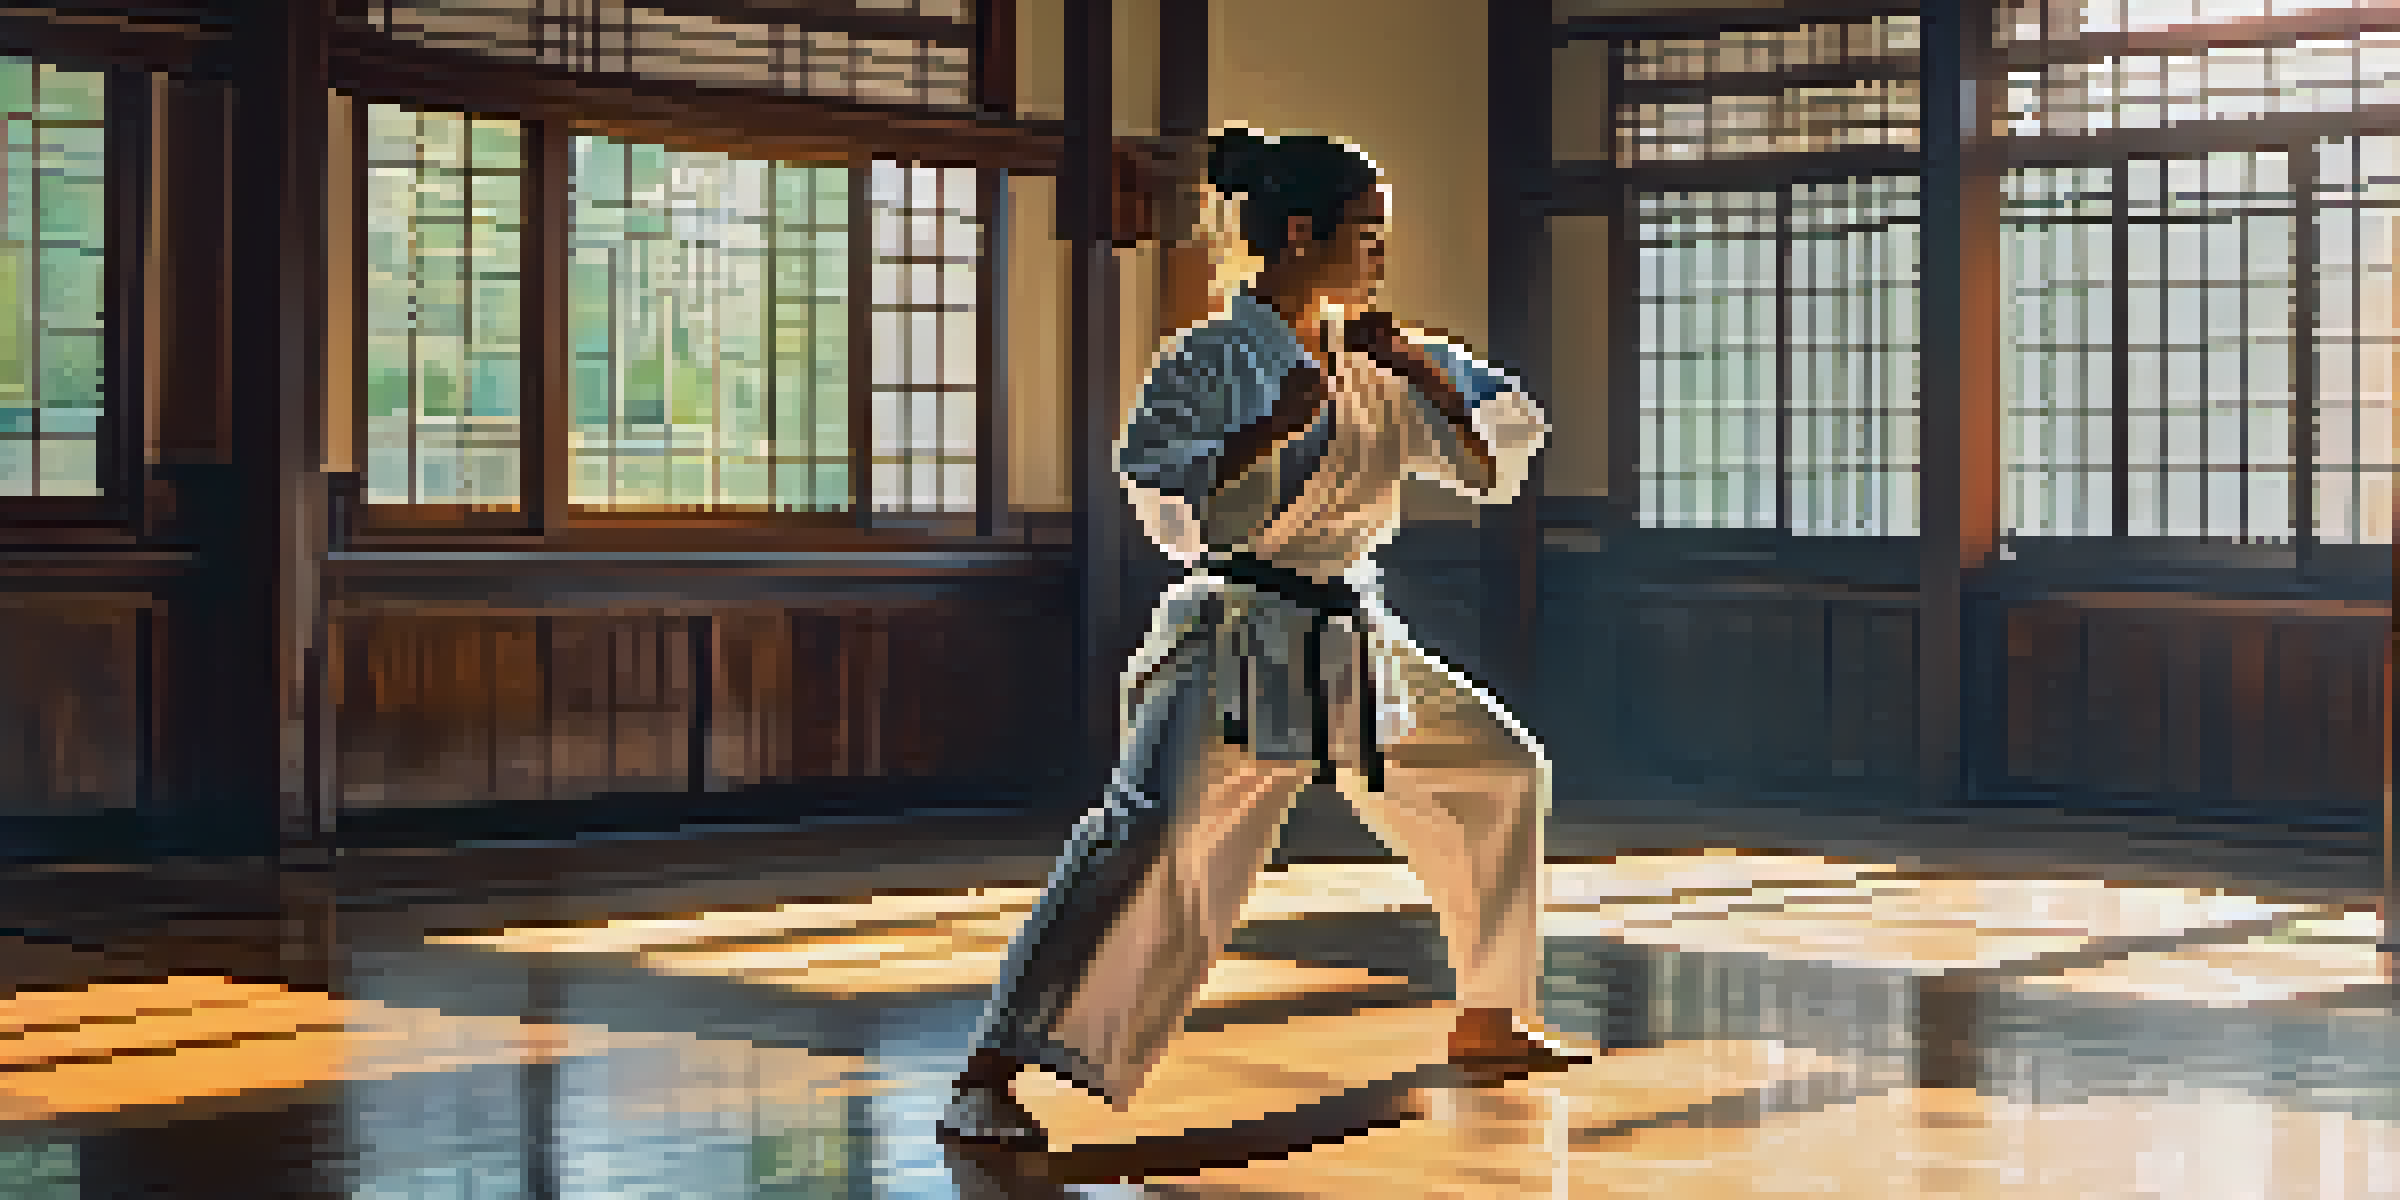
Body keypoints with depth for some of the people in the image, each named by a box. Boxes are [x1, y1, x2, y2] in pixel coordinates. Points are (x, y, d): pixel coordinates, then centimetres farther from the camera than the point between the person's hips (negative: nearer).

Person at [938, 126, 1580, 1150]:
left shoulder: (1375, 360, 10)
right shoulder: (1215, 361, -10)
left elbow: (1489, 469, 9)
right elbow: (1168, 508, -18)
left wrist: (1420, 372, -5)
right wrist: (1273, 428, -25)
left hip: (1354, 643, 8)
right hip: (1241, 643, -8)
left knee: (1500, 774, 16)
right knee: (1154, 835, -26)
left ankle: (1487, 1025, 32)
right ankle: (988, 1082, -26)